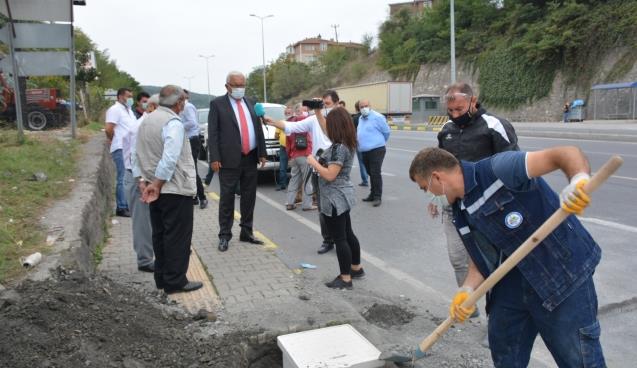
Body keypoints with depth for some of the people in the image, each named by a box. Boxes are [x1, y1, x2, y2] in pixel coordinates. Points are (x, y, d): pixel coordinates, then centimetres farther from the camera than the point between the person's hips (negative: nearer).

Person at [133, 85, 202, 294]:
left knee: (160, 235, 14)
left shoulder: (147, 120, 12)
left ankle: (162, 278, 22)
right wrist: (157, 184, -18)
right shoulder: (173, 123, -16)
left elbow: (138, 154, 12)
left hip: (156, 189, 9)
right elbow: (170, 158, -24)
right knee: (178, 237, 0)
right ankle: (175, 281, 5)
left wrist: (141, 181, 7)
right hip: (175, 190, -9)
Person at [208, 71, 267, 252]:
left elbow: (258, 129, 14)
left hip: (250, 158, 5)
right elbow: (213, 133, -6)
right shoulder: (217, 104, -1)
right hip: (229, 159, -5)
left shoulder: (250, 104, 14)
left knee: (249, 197, 11)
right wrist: (214, 158, -14)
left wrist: (262, 153, 8)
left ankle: (246, 232, 23)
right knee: (227, 198, 2)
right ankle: (224, 235, 11)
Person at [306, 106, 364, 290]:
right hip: (342, 196, 10)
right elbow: (327, 129, 22)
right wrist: (318, 113, 16)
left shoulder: (339, 148, -23)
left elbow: (330, 175, -26)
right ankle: (356, 268, 33)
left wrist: (313, 163, -14)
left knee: (339, 238, -1)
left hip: (335, 199, -10)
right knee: (347, 234, 20)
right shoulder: (347, 143, 6)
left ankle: (345, 279, 8)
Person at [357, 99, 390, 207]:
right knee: (371, 173, 16)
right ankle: (373, 194, 26)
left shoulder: (377, 117, -10)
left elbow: (386, 131, -4)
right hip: (364, 151, 8)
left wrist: (380, 142, 9)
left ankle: (377, 197, -1)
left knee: (375, 174, -9)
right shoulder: (361, 118, 14)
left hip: (376, 150, -7)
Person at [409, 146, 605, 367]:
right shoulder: (462, 211, 5)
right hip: (515, 277, 8)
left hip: (564, 271, -8)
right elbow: (482, 255, 8)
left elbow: (566, 153, -27)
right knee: (502, 343, 20)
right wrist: (468, 290, -8)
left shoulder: (498, 170, -22)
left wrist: (579, 181, -47)